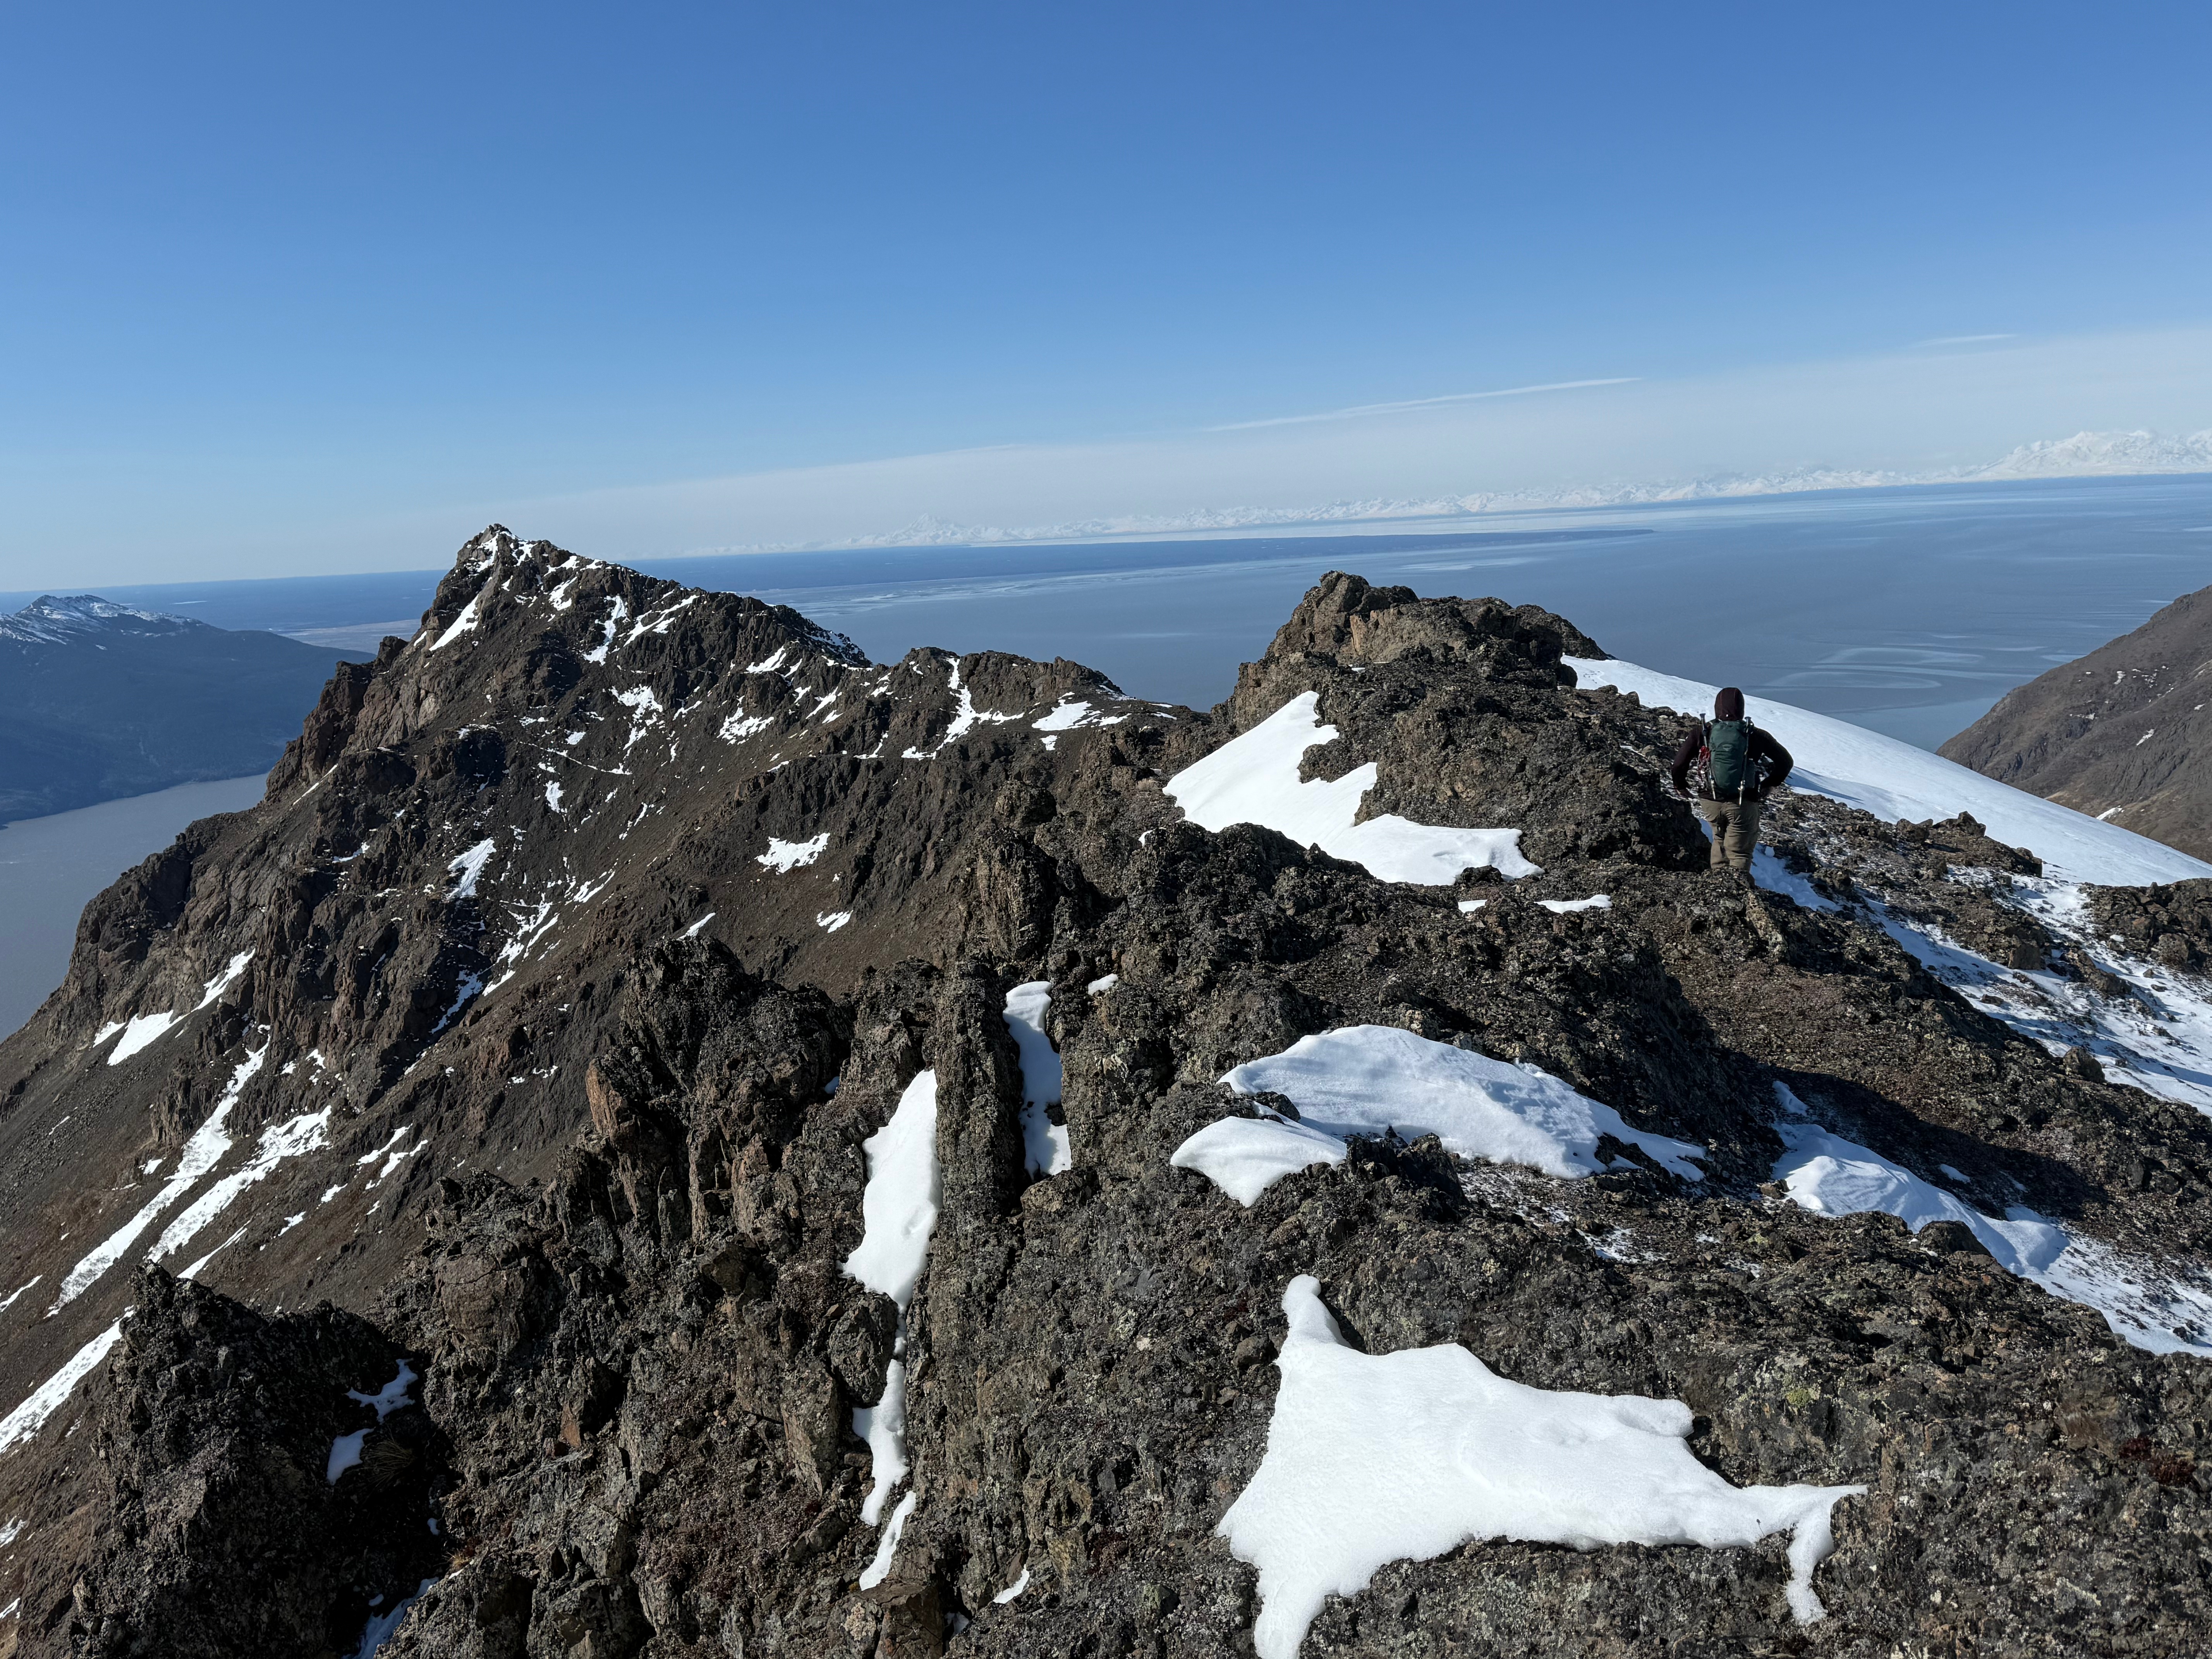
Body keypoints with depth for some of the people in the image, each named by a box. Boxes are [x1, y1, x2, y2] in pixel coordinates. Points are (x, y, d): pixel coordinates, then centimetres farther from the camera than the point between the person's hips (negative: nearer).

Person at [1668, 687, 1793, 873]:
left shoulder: (1702, 732, -5)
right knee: (1740, 854, 8)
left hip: (1710, 802, 2)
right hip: (1743, 804, -2)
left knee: (1720, 838, 28)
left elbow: (1679, 765, -8)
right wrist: (1768, 786, 15)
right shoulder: (1755, 735, -4)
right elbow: (1786, 762, 5)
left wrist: (1682, 788, 10)